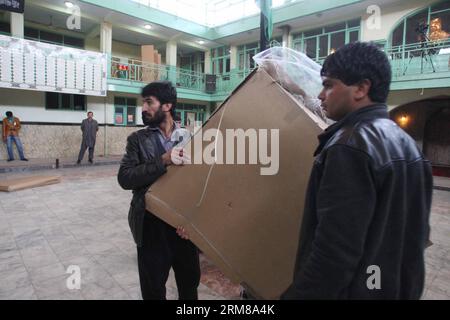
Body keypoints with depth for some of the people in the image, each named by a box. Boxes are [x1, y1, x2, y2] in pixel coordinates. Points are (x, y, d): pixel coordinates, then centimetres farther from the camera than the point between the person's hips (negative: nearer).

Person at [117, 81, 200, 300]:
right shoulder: (137, 139, 0)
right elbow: (124, 178, -11)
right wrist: (163, 161, -23)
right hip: (152, 226, -1)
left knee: (190, 284, 18)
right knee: (153, 289, 14)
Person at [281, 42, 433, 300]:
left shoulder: (350, 146, -25)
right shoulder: (405, 142, 6)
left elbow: (334, 251, -29)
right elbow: (415, 229, 13)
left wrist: (297, 295, -20)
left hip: (353, 291, -9)